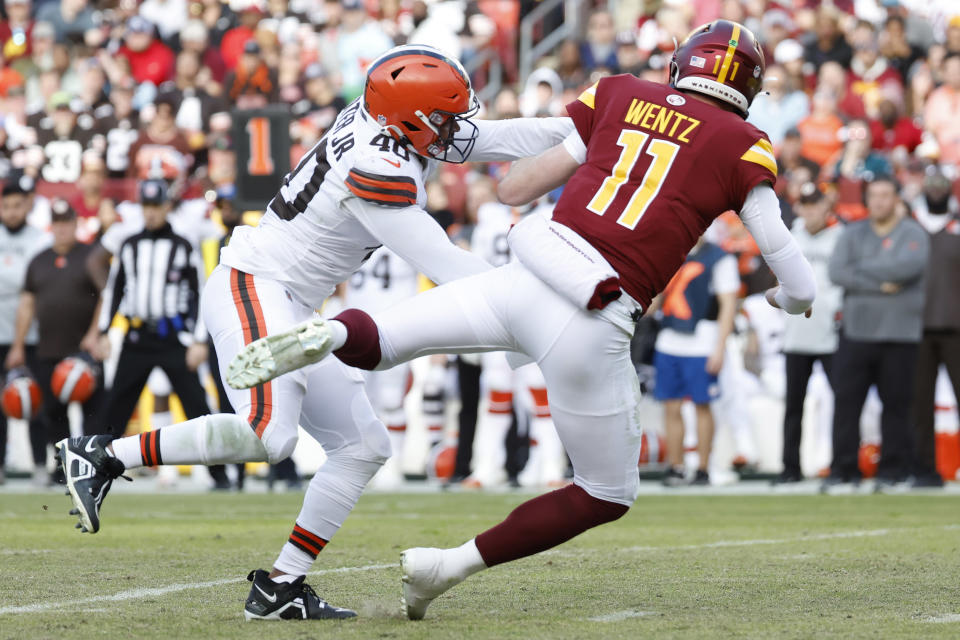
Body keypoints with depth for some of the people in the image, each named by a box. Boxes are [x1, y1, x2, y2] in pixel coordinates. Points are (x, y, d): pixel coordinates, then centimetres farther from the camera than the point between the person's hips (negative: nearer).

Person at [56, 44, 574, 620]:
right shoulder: (379, 170, -22)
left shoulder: (388, 124, 4)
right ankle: (102, 457, -15)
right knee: (268, 433, -30)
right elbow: (443, 267, -20)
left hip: (293, 312, 11)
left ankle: (280, 588, 7)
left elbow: (500, 139, 12)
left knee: (364, 446, 8)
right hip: (253, 288, -11)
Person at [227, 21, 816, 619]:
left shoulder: (617, 95, 15)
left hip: (525, 279, 3)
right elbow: (800, 286, 6)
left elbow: (514, 188, 18)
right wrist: (791, 297, 28)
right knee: (609, 495, 18)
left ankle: (327, 334, -21)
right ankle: (452, 564, 9)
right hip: (591, 330, -3)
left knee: (375, 344, 15)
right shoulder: (742, 147, 6)